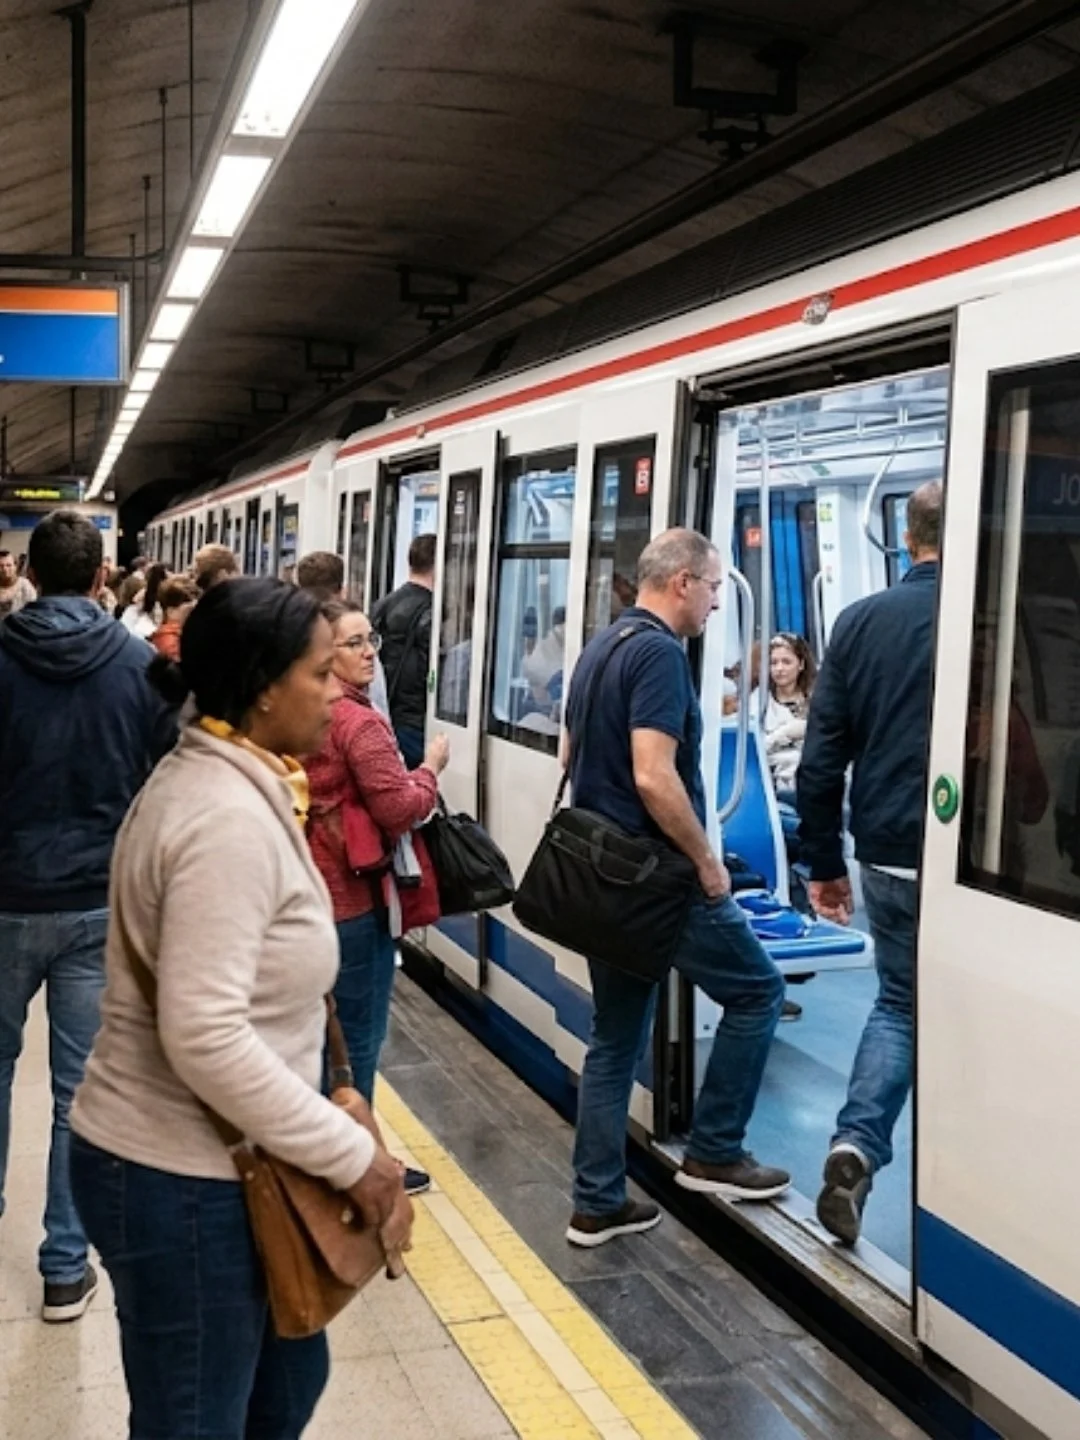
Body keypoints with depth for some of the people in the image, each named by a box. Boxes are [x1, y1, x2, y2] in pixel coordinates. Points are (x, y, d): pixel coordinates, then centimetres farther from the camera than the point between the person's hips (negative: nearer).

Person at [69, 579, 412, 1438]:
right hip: (180, 1180, -10)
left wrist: (327, 1105, 12)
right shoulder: (230, 817, -24)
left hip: (201, 1159, 10)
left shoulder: (219, 783, 9)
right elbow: (204, 1036, -30)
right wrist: (351, 1156, -22)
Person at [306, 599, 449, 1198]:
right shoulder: (359, 722, -20)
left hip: (306, 889, 9)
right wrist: (430, 766, -5)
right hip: (351, 896, -9)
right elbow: (398, 810, -21)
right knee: (356, 1035, 4)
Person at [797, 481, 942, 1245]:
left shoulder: (860, 620, 1)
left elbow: (823, 755, 2)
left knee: (899, 1003, 20)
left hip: (887, 856, 3)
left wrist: (824, 860, 10)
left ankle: (856, 1145, 2)